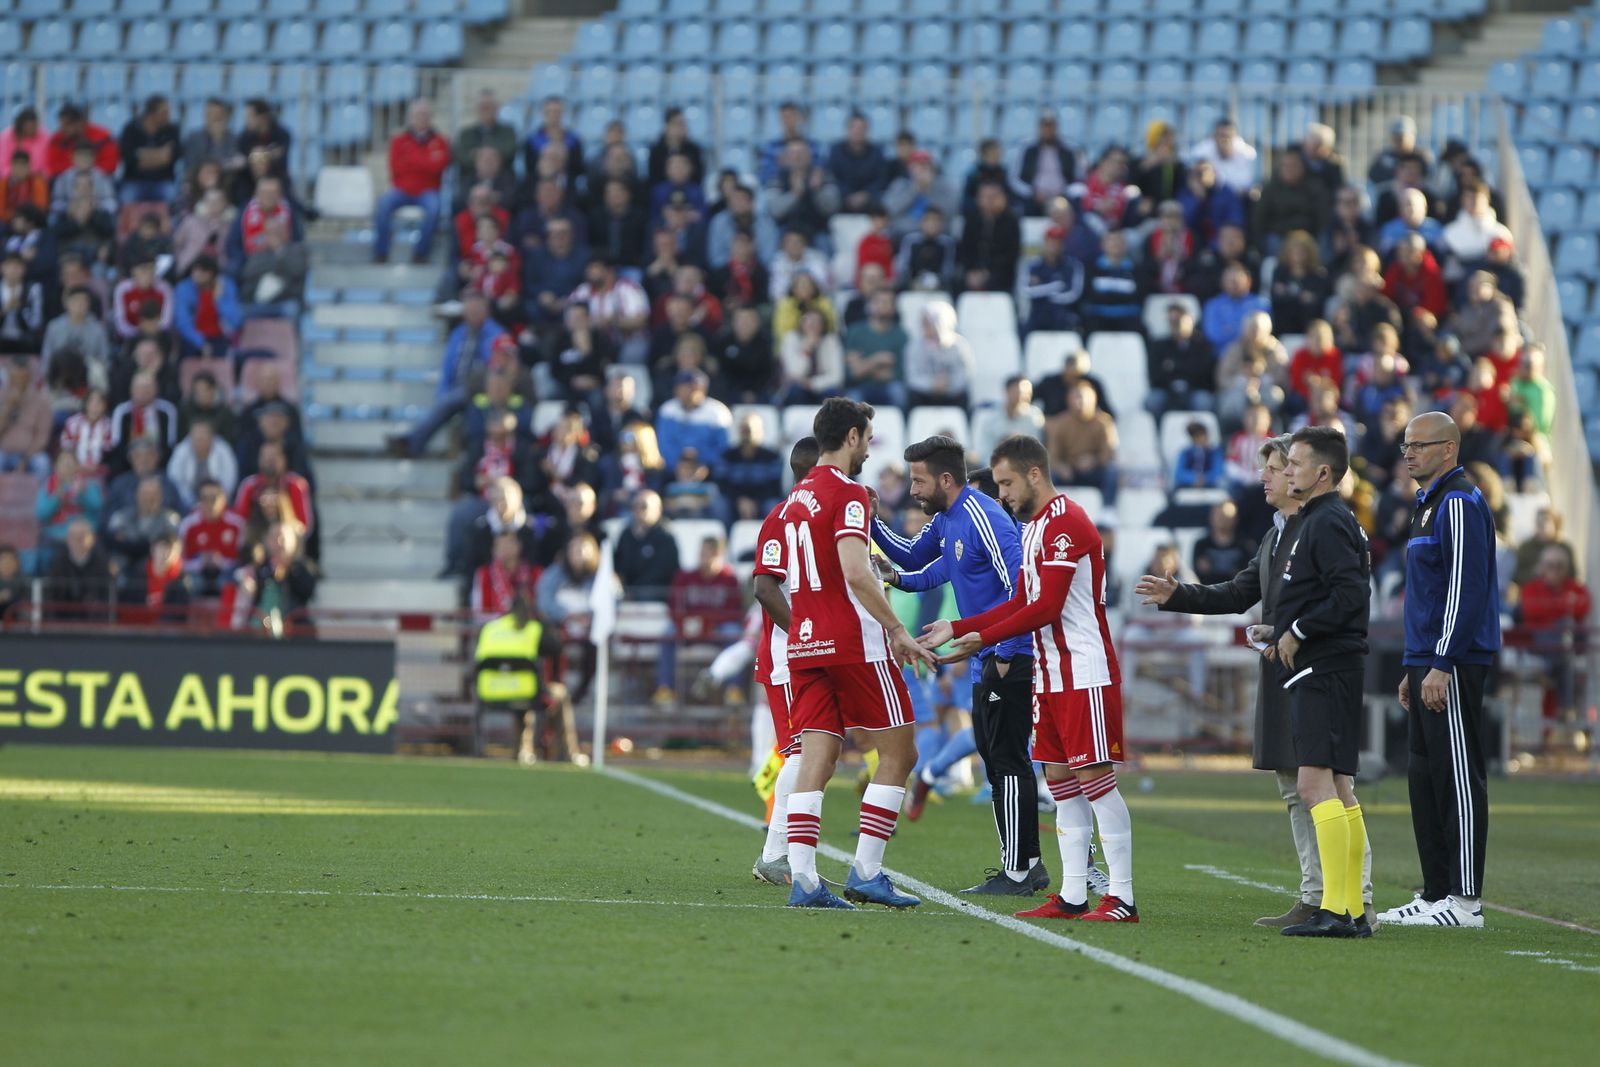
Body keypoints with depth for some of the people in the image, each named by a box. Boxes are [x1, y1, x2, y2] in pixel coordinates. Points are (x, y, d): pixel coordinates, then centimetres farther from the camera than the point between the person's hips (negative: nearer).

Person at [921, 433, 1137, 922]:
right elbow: (1020, 605, 20)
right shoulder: (1034, 529, 17)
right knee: (1061, 782, 9)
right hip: (1050, 676, 10)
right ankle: (1073, 896, 11)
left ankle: (1122, 899, -8)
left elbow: (1046, 608, -19)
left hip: (1085, 675, -10)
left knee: (1095, 779, -10)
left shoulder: (1066, 523, -14)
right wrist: (956, 628, 13)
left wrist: (982, 638, -16)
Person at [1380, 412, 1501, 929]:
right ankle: (1436, 892, 15)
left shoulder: (1461, 504, -12)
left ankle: (1464, 900, -8)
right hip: (1429, 664, 11)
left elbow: (1465, 590, -20)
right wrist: (1414, 669, 23)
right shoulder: (1430, 504, 20)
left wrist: (1440, 666, -23)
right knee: (1426, 777, 11)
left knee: (1458, 777, -9)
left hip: (1454, 667, -11)